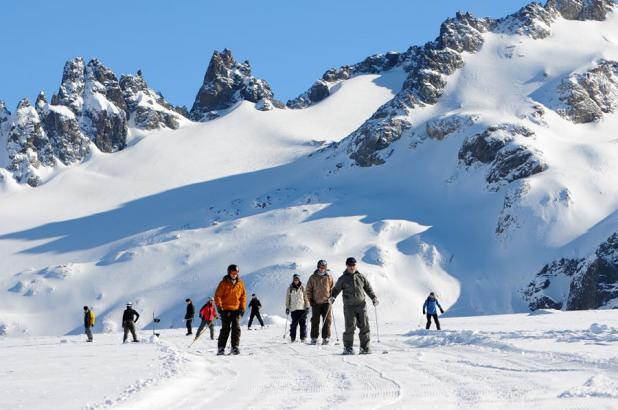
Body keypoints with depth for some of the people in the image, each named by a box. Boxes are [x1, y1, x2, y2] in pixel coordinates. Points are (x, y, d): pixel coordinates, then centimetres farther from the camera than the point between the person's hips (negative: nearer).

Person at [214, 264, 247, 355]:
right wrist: (219, 307, -12)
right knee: (225, 329, -4)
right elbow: (217, 296, -2)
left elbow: (243, 296, 14)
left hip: (236, 309, 3)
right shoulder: (224, 283, -2)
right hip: (225, 310, -3)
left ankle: (235, 347, -6)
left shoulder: (240, 283, 8)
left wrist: (242, 308, 6)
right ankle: (221, 348, 1)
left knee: (236, 328, -7)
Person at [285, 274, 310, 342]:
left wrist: (307, 307, 1)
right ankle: (292, 337, 2)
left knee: (303, 323, -2)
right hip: (293, 308, 0)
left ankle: (303, 337, 3)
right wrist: (287, 307, 4)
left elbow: (306, 297, 7)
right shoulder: (290, 288, 7)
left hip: (302, 308, 0)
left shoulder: (302, 288, 6)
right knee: (294, 324, -3)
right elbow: (287, 299, 10)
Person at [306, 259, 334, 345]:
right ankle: (314, 338, 8)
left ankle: (326, 338, 3)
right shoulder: (313, 278, 3)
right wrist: (310, 299, 0)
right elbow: (309, 289, 8)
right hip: (316, 302, 0)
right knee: (315, 321, 3)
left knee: (327, 320, -1)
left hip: (326, 302, 0)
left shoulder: (329, 277, 4)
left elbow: (332, 288, 11)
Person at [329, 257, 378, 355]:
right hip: (349, 306, -3)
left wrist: (373, 297, 7)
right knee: (350, 327, -11)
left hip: (361, 305, 3)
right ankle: (348, 347, -1)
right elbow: (336, 289, 5)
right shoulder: (343, 279, 5)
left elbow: (368, 288, 18)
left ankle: (365, 347, 6)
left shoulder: (361, 277, 12)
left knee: (364, 326, -1)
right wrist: (332, 297, -13)